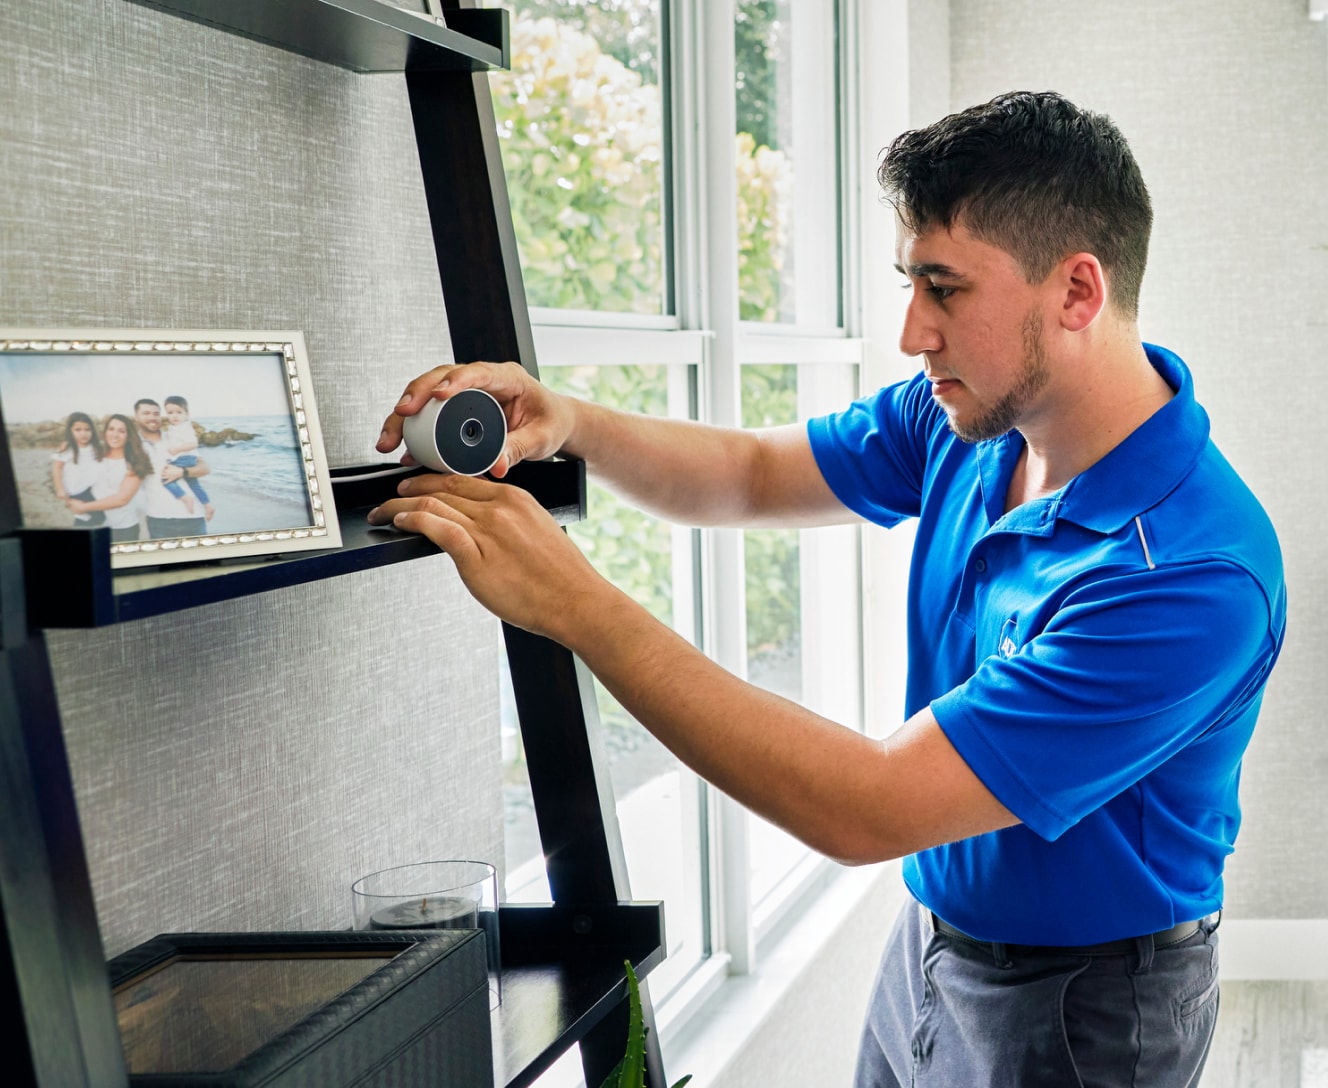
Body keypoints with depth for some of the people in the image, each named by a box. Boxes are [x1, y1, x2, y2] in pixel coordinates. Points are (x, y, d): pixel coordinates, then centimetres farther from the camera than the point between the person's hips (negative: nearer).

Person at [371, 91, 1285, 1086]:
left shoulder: (1196, 576, -34)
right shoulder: (971, 416, -8)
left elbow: (865, 811, -35)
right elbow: (752, 472, 7)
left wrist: (572, 602, -34)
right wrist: (568, 425, -15)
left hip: (1079, 1008, -6)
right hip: (929, 937, 7)